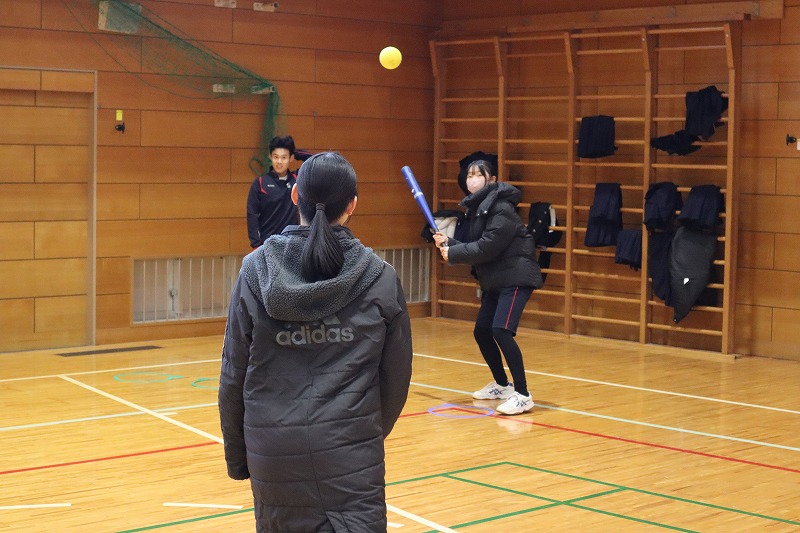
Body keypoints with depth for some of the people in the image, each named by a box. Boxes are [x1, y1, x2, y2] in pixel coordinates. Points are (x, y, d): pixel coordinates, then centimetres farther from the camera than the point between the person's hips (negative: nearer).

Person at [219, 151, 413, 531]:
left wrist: (236, 456, 13)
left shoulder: (255, 271, -3)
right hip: (350, 455, -2)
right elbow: (396, 379, 4)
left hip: (273, 450, 2)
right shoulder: (380, 278, -4)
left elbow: (234, 375, 1)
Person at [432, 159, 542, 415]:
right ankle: (502, 385, 33)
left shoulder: (501, 208, -17)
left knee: (501, 330, -22)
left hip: (516, 276, -10)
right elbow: (476, 246, 12)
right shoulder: (476, 208, 10)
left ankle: (522, 395, -17)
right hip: (494, 279, 10)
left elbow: (487, 247, -23)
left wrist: (453, 253, -15)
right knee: (481, 331, 14)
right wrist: (448, 242, -3)